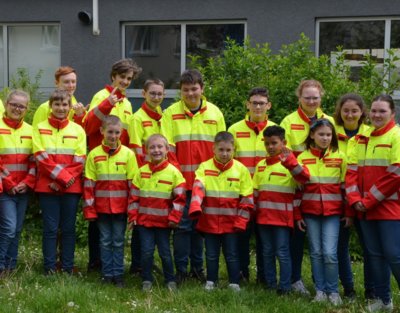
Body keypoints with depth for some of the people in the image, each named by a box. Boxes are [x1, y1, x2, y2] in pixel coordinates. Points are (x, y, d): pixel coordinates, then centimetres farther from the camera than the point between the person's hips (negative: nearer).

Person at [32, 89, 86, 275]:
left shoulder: (78, 130, 7)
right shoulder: (40, 129, 5)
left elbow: (79, 161, 1)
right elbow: (41, 157, -4)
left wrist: (64, 181, -10)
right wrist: (63, 176, -13)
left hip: (71, 188, 1)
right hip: (47, 186, -1)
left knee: (68, 228, 5)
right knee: (50, 228, 1)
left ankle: (68, 268, 12)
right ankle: (49, 268, 8)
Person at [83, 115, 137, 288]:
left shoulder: (128, 154, -1)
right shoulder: (94, 154, 0)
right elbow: (89, 184, 2)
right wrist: (89, 209, -2)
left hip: (121, 207, -1)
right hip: (101, 207, 1)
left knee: (119, 241, 6)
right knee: (105, 241, 8)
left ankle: (118, 274, 15)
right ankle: (107, 274, 16)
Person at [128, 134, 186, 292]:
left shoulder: (173, 172, -4)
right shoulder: (141, 172, 3)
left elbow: (180, 197, -4)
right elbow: (134, 195, 7)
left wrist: (174, 218, -9)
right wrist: (133, 216, 2)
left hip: (164, 221, -2)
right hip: (144, 219, 2)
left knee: (165, 252, 7)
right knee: (146, 251, 4)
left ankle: (170, 281, 19)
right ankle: (147, 280, 18)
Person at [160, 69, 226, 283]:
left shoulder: (215, 113, 8)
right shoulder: (171, 113, 2)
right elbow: (167, 148, -2)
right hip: (181, 181, -2)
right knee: (182, 224, -1)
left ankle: (197, 267, 21)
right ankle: (181, 269, 10)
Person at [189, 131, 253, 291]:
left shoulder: (241, 169, -1)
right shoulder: (204, 167, -2)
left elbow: (246, 198, 0)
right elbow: (198, 188, -17)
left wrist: (241, 221, -5)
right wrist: (195, 207, -34)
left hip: (231, 222, 0)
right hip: (209, 221, 1)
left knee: (231, 254, 8)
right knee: (211, 254, 12)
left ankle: (235, 283, 19)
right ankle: (210, 282, 26)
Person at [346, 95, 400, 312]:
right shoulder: (363, 139, 13)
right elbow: (352, 170, 10)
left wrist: (368, 201, -13)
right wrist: (355, 199, -5)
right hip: (366, 210, 6)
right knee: (375, 254, 11)